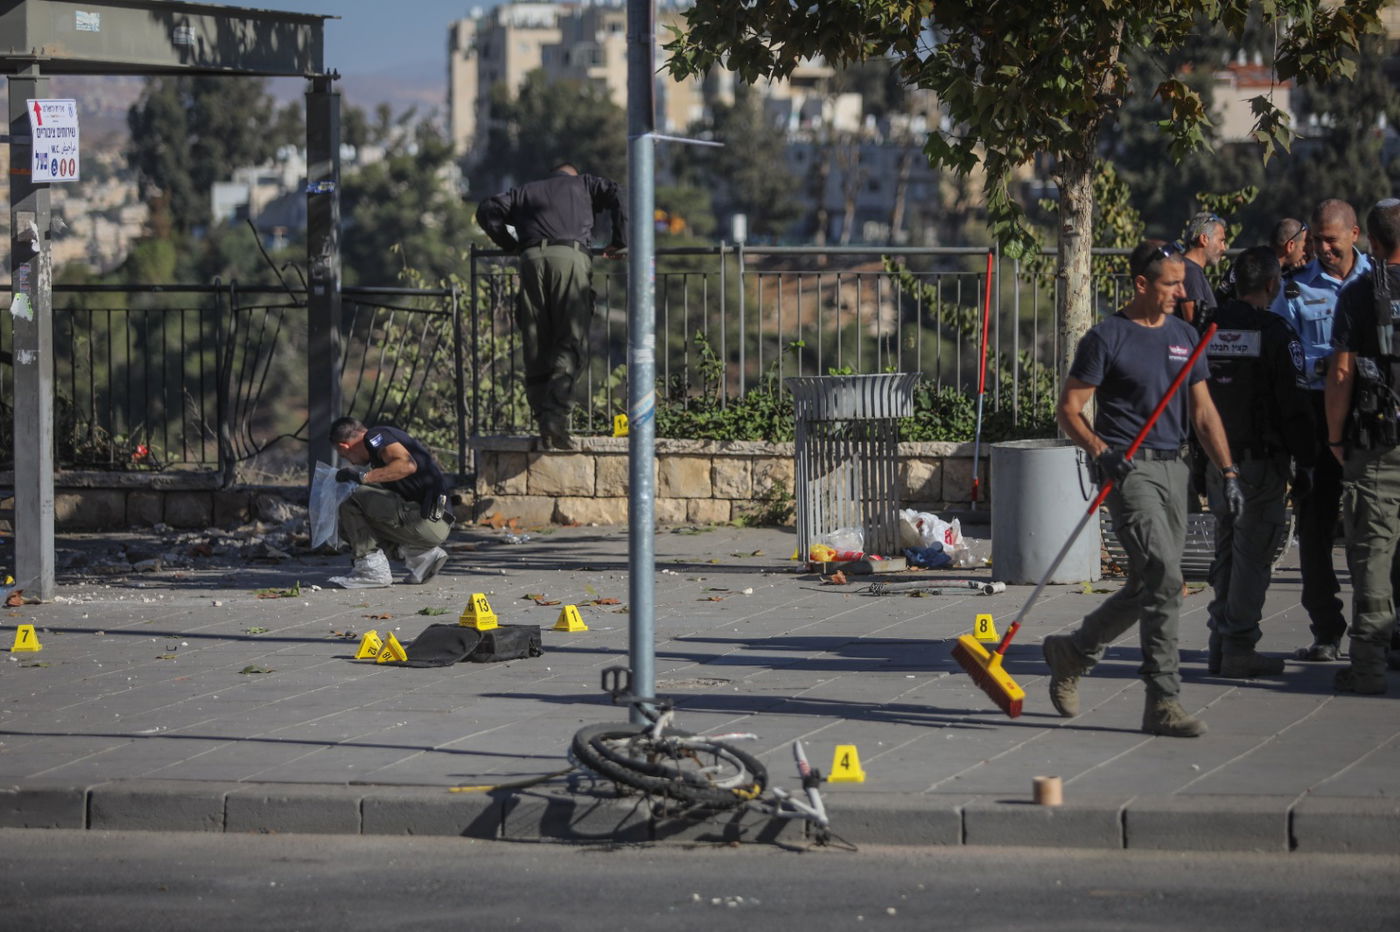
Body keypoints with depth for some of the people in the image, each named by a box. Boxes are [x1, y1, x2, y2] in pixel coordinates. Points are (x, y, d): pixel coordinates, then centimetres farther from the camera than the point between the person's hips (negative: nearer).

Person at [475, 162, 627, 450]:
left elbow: (487, 211, 21)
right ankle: (555, 414, -27)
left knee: (536, 349, 3)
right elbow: (617, 196, 12)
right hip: (571, 257, -2)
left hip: (532, 258, 2)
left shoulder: (524, 192, 31)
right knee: (572, 343, -7)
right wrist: (619, 242, 18)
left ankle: (545, 425, -6)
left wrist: (510, 244, 29)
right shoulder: (583, 184, 27)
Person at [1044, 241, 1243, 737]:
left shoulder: (1185, 336, 14)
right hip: (1129, 468, -7)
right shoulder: (1107, 338, -5)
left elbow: (1203, 411, 17)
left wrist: (1228, 472, 8)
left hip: (1173, 468, 7)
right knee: (1164, 576, -17)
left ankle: (1072, 651, 33)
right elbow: (1069, 409, -5)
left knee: (1147, 586, 12)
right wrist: (1101, 451, -21)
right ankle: (1163, 701, -15)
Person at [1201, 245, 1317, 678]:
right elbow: (1295, 408, -13)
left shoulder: (1209, 330, 7)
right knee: (1252, 555, -2)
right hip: (1261, 460, -6)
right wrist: (1308, 460, -4)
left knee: (1227, 552, 15)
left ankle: (1221, 644, 19)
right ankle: (1239, 647, -1)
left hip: (1217, 460, 6)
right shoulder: (1276, 334, -13)